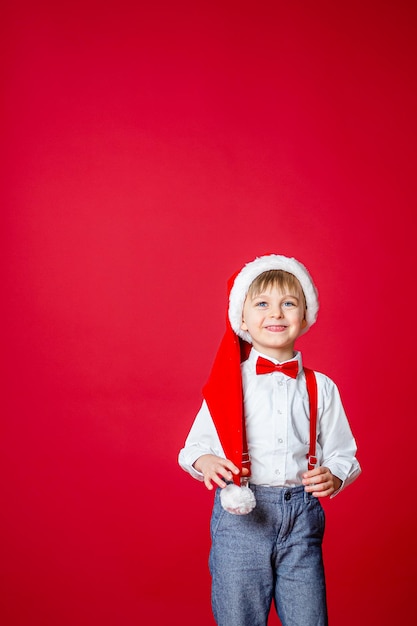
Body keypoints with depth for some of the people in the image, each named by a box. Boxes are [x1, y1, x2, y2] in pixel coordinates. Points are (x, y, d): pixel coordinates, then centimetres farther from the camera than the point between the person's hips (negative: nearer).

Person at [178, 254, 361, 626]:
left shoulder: (321, 388, 5)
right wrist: (204, 462, -16)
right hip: (240, 514, -1)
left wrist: (333, 476, -12)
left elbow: (344, 454, 8)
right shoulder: (229, 383, 1)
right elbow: (196, 445, 6)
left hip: (302, 515, 1)